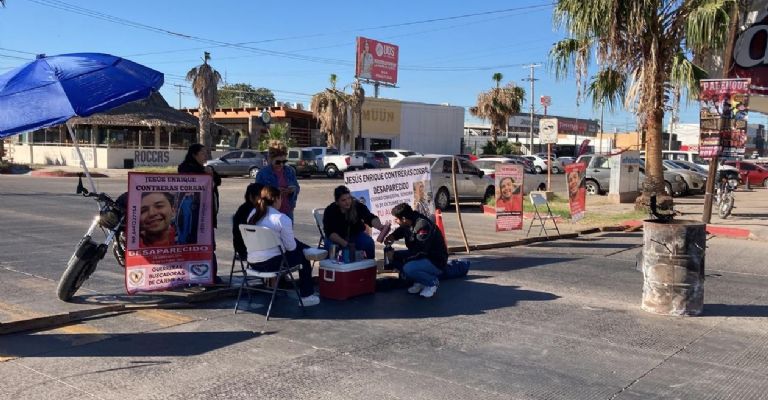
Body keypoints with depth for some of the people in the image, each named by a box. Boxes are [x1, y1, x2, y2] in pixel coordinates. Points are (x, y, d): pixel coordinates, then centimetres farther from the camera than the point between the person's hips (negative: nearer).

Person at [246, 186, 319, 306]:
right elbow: (290, 247, -9)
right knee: (303, 256, 16)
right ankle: (306, 296, 20)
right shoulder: (282, 219, -13)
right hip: (271, 264, -8)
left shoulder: (253, 214, 7)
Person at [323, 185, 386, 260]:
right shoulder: (330, 211, -19)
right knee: (330, 245, -33)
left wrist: (380, 226, -54)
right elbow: (330, 232, -23)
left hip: (355, 234, 1)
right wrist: (345, 244, -37)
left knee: (369, 242, -26)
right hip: (337, 237, -1)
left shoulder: (358, 206, -18)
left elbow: (370, 218, -32)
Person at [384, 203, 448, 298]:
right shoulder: (408, 223, -1)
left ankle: (432, 281, -6)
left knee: (408, 268, -34)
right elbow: (400, 230, 23)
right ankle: (419, 281, 7)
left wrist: (402, 258, -21)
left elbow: (420, 252, -29)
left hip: (436, 262, -9)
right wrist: (392, 236, 1)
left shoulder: (424, 226, -28)